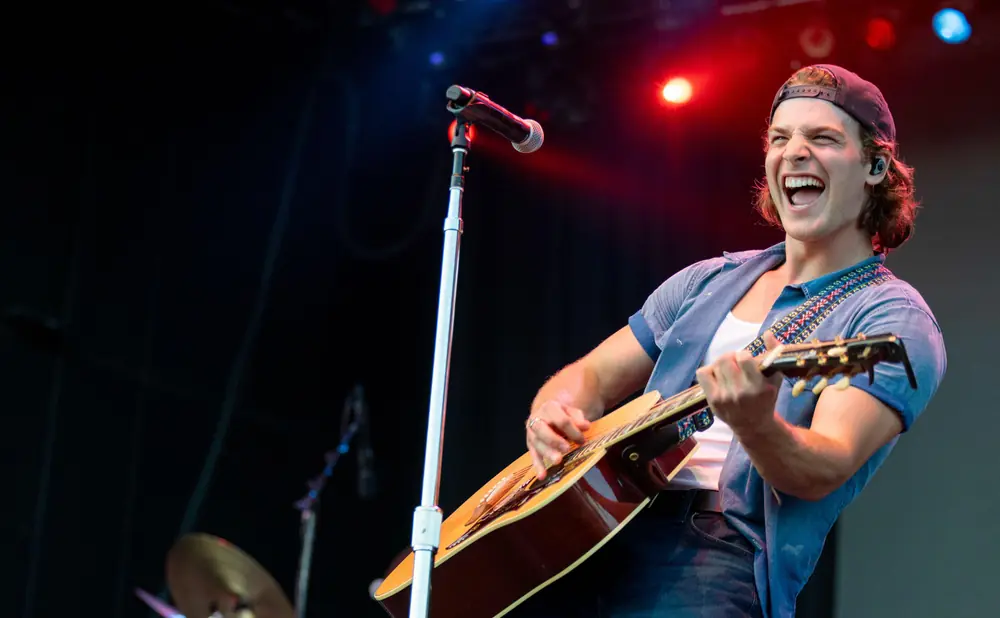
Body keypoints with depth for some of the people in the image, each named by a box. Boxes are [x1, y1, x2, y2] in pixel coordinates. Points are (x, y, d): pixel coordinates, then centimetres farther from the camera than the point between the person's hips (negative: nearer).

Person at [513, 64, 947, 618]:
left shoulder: (893, 321, 2)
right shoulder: (709, 281, 22)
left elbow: (822, 473, -12)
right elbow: (593, 376, 23)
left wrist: (756, 426, -33)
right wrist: (553, 412, -1)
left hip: (726, 555, -4)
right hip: (595, 533, 4)